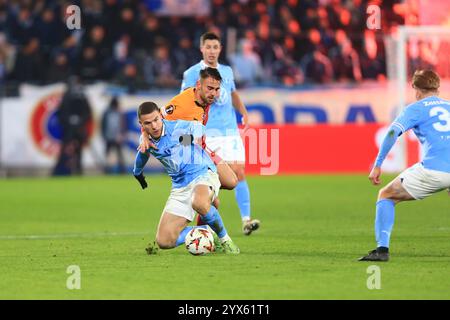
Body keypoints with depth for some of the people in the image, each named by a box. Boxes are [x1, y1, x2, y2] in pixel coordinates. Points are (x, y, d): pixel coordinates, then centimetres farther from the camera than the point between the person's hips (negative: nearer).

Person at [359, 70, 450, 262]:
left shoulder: (416, 108, 11)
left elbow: (393, 132, -5)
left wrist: (377, 165, -6)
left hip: (433, 169, -4)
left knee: (386, 196, 13)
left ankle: (382, 249, -3)